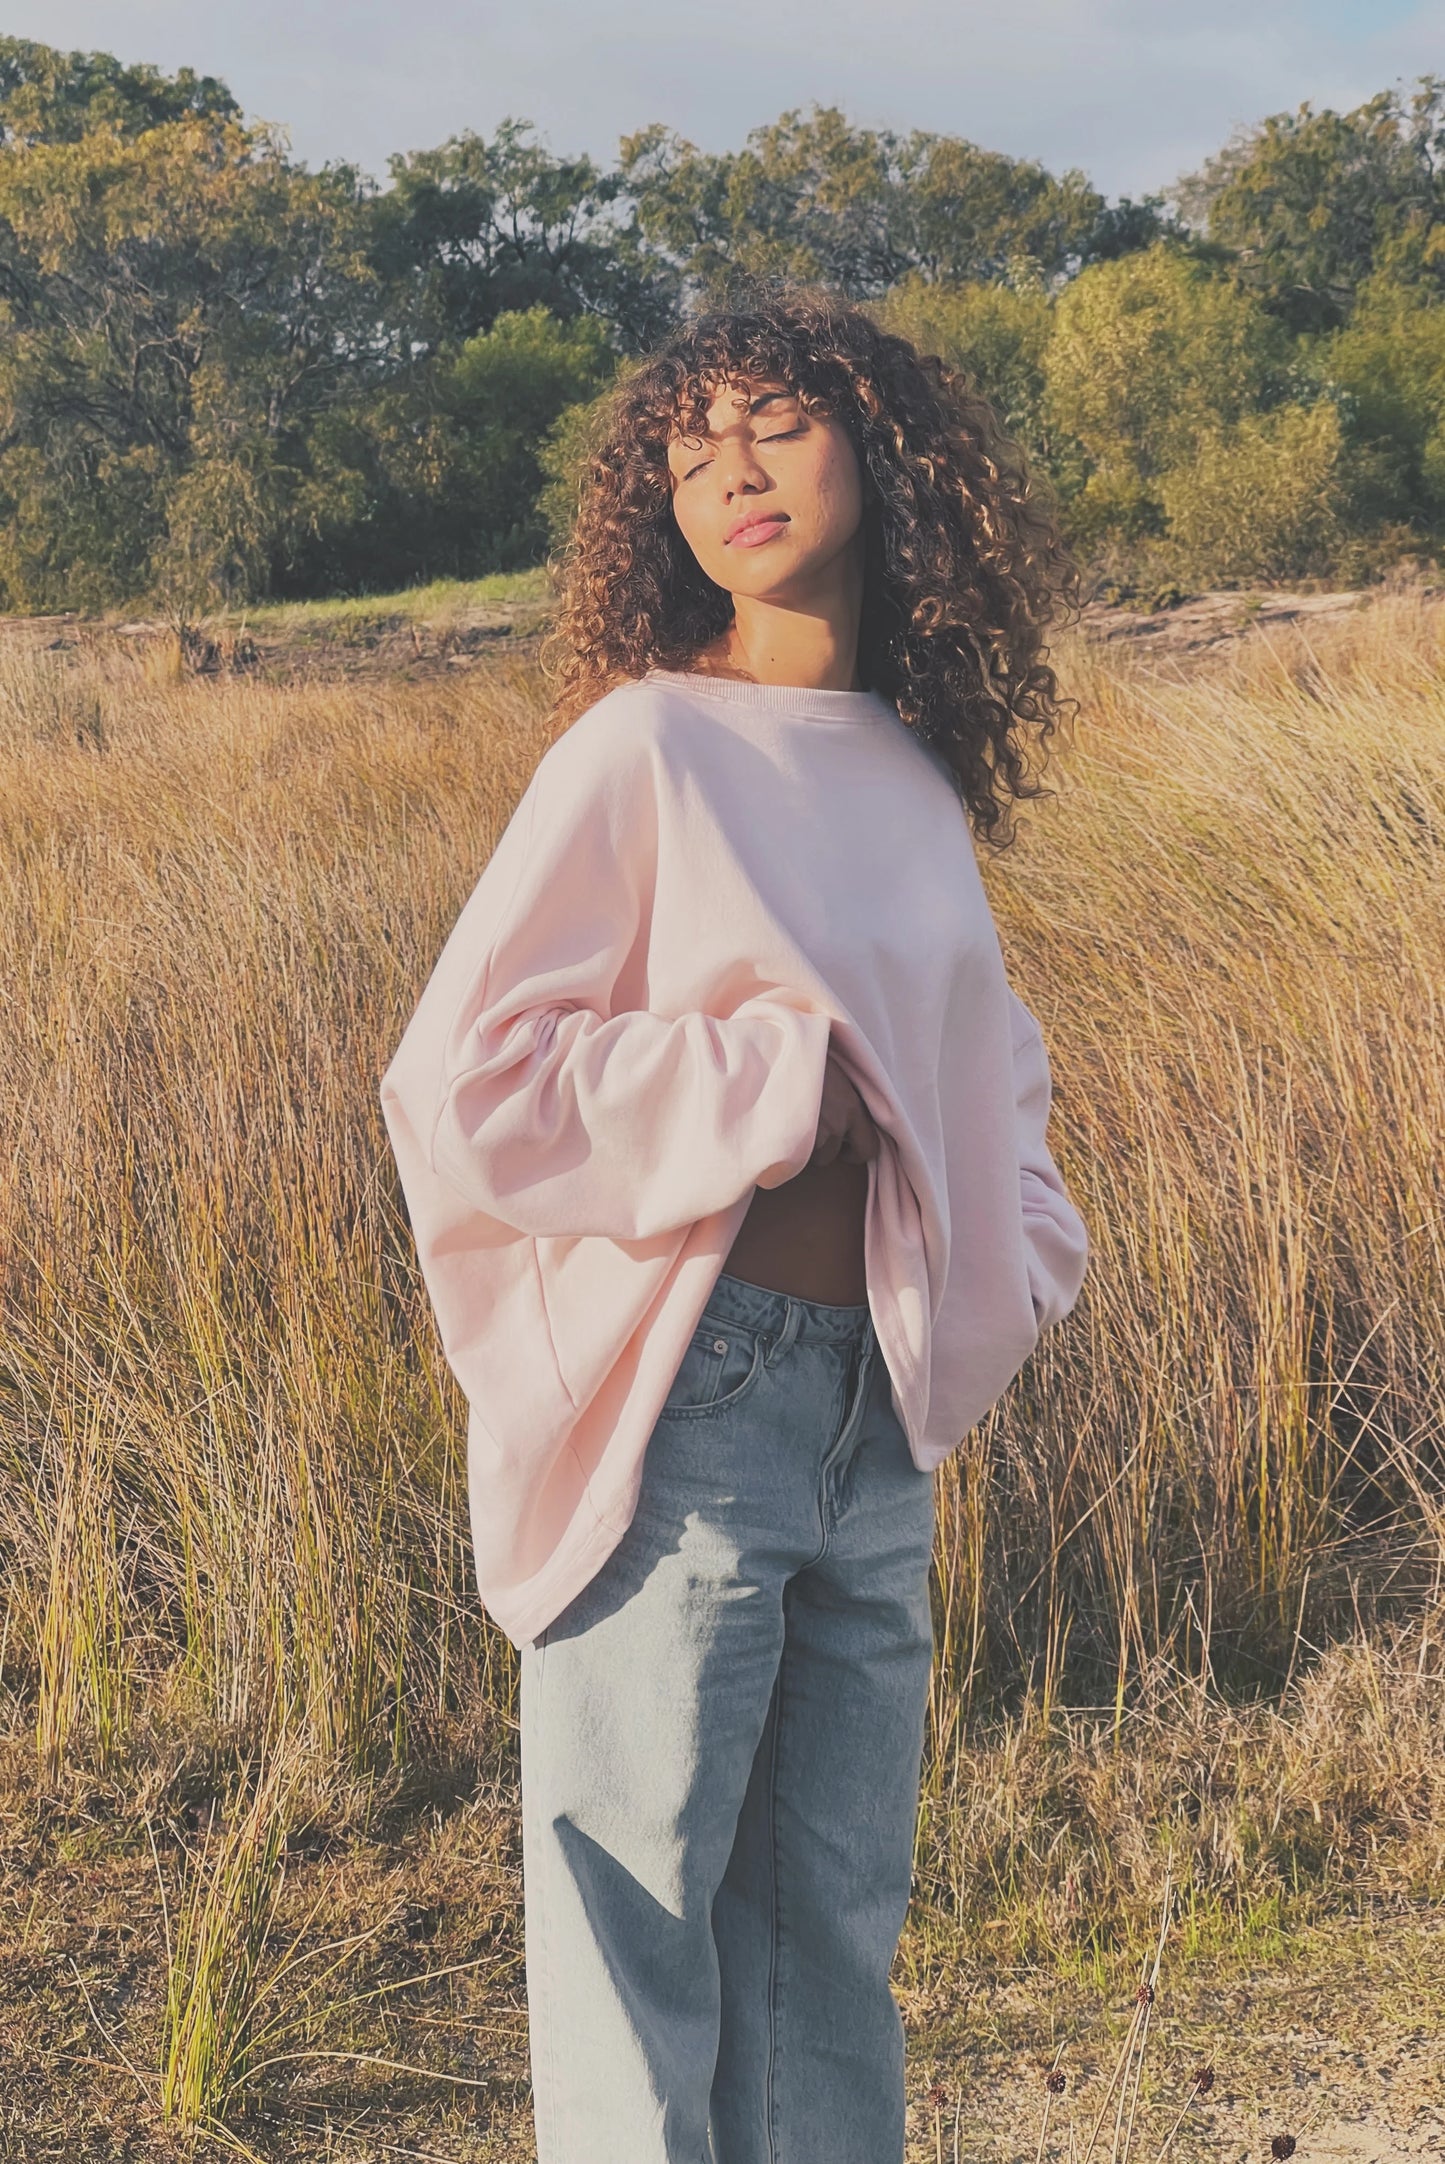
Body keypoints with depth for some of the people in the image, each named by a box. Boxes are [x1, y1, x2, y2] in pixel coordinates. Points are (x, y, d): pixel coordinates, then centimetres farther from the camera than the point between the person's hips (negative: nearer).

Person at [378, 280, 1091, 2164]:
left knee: (836, 1932, 16)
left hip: (879, 1422, 6)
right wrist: (780, 1075, -14)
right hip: (679, 1407, -6)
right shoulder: (640, 751, -9)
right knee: (641, 1925, 5)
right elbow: (460, 1083, -16)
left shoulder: (918, 776, 10)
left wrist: (1025, 1247, 11)